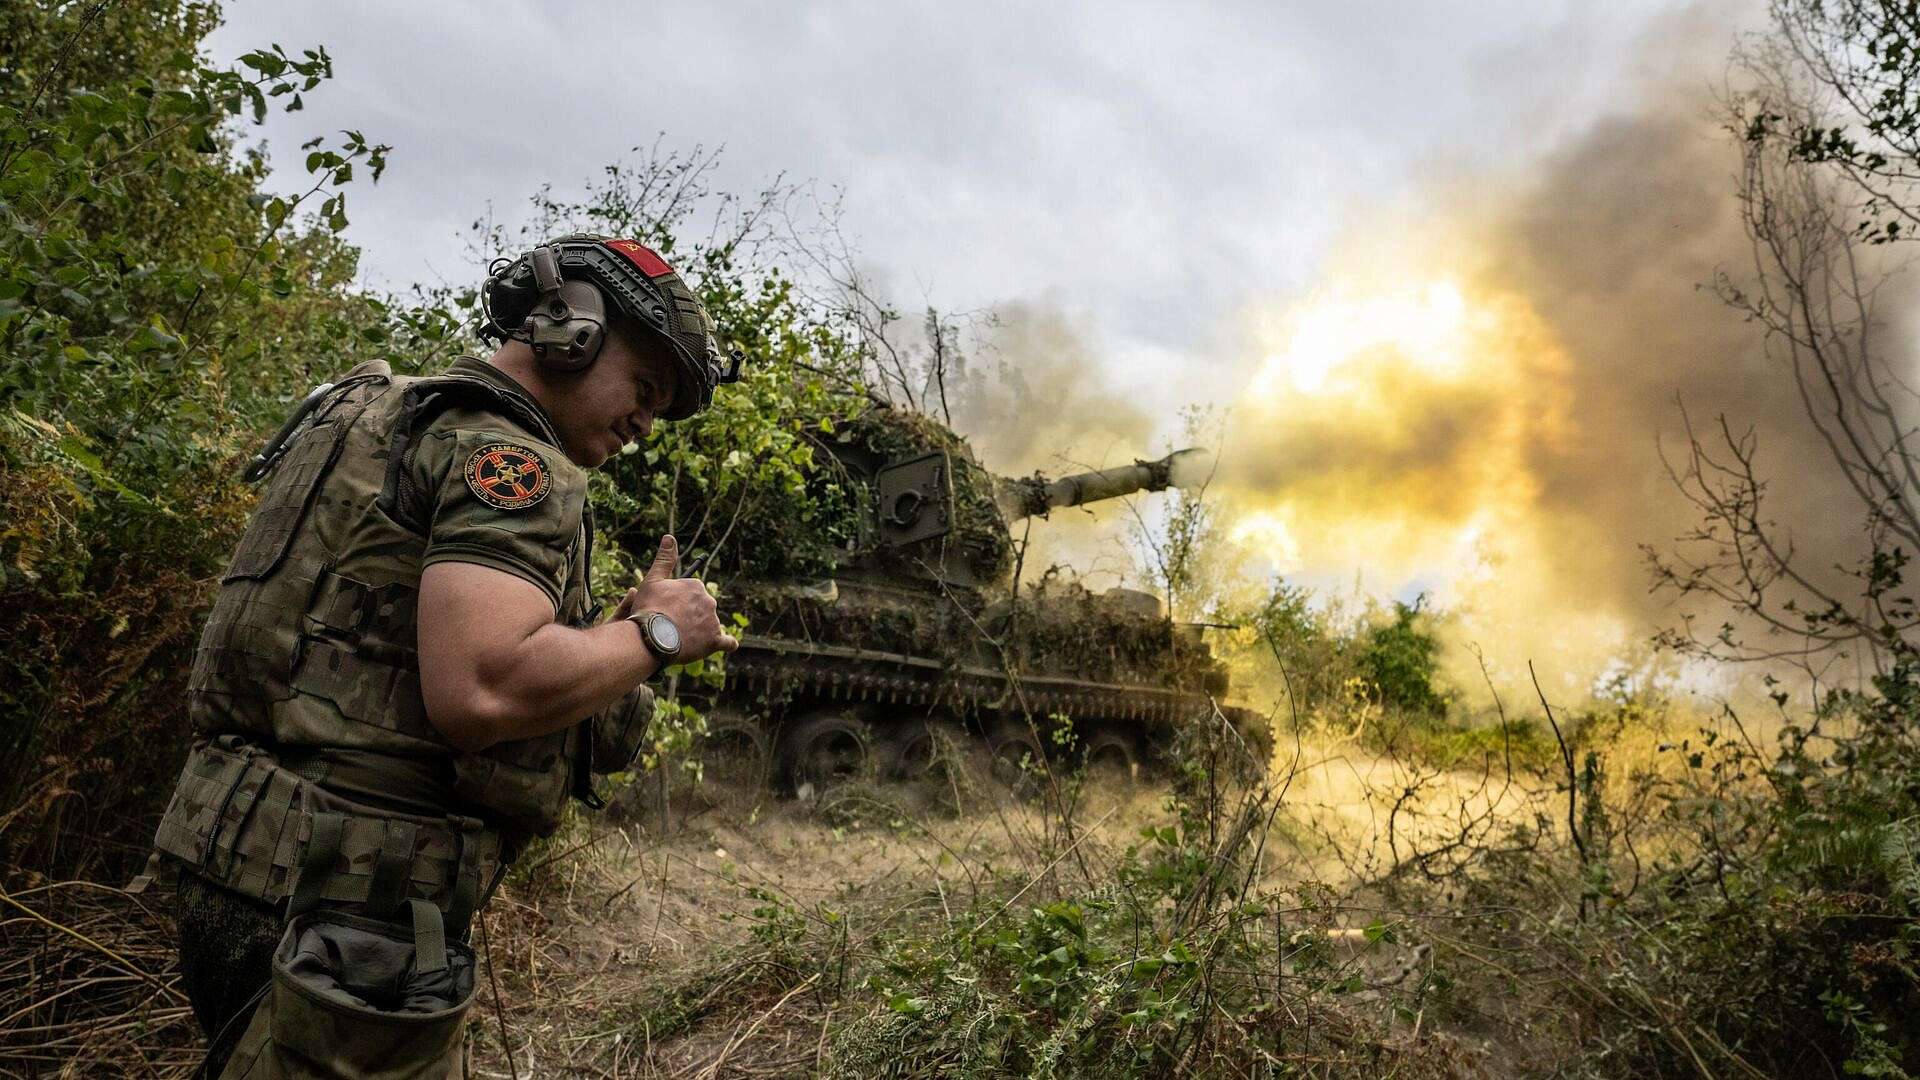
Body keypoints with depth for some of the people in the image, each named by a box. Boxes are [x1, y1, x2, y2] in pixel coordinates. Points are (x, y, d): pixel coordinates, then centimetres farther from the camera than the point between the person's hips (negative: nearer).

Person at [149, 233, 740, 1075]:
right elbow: (481, 690, -30)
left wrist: (614, 634, 9)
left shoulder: (403, 417, 16)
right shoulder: (506, 448, -15)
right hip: (341, 894, -10)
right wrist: (653, 635, -14)